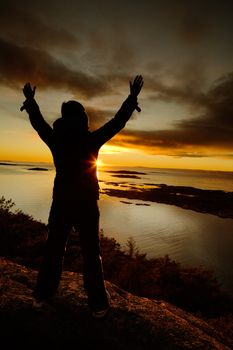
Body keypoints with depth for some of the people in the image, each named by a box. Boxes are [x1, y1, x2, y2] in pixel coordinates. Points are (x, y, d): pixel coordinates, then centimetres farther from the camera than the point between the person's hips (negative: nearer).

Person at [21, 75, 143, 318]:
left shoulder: (55, 139, 0)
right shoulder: (91, 140, -8)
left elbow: (38, 122, 18)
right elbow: (118, 121, -2)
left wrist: (30, 101, 36)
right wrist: (132, 98, 9)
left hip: (61, 203, 4)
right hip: (86, 204, -3)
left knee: (53, 249, 17)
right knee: (91, 253, 5)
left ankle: (42, 294, 31)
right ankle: (98, 304, 16)